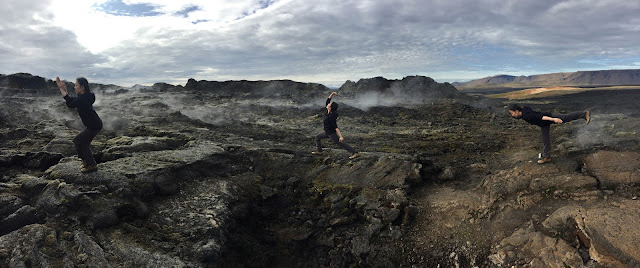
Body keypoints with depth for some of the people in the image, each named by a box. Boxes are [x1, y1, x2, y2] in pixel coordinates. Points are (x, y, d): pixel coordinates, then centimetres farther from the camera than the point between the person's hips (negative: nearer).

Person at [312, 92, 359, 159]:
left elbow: (336, 127, -33)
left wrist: (341, 136, -36)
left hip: (332, 133, -9)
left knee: (341, 143, -5)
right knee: (317, 137, 20)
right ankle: (319, 151, 29)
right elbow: (328, 100, -1)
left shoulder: (331, 117, -30)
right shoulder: (329, 111, -7)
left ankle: (355, 153, -2)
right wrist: (332, 94, -14)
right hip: (328, 132, 9)